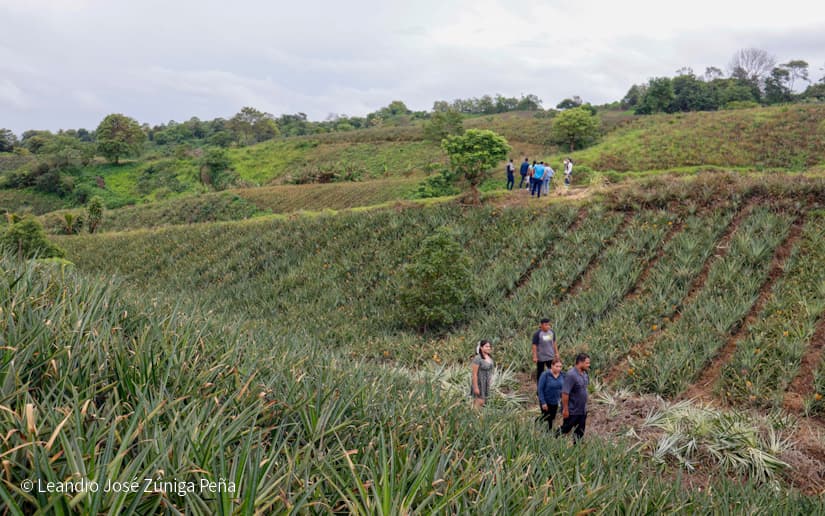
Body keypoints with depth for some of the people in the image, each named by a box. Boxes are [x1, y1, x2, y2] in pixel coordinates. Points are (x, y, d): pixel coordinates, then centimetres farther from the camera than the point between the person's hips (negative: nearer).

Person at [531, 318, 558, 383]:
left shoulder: (552, 332, 0)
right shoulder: (537, 334, -15)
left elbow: (554, 343, 12)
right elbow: (534, 346, -14)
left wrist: (556, 353, 13)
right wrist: (535, 357, -17)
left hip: (550, 356, 4)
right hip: (541, 358, -4)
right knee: (540, 373, 9)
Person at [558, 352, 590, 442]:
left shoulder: (584, 373, 4)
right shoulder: (571, 375, -24)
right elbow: (565, 393, -25)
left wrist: (585, 405, 19)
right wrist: (565, 409, -22)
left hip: (582, 410, 8)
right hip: (572, 411, -8)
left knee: (580, 432, 15)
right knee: (565, 430, 8)